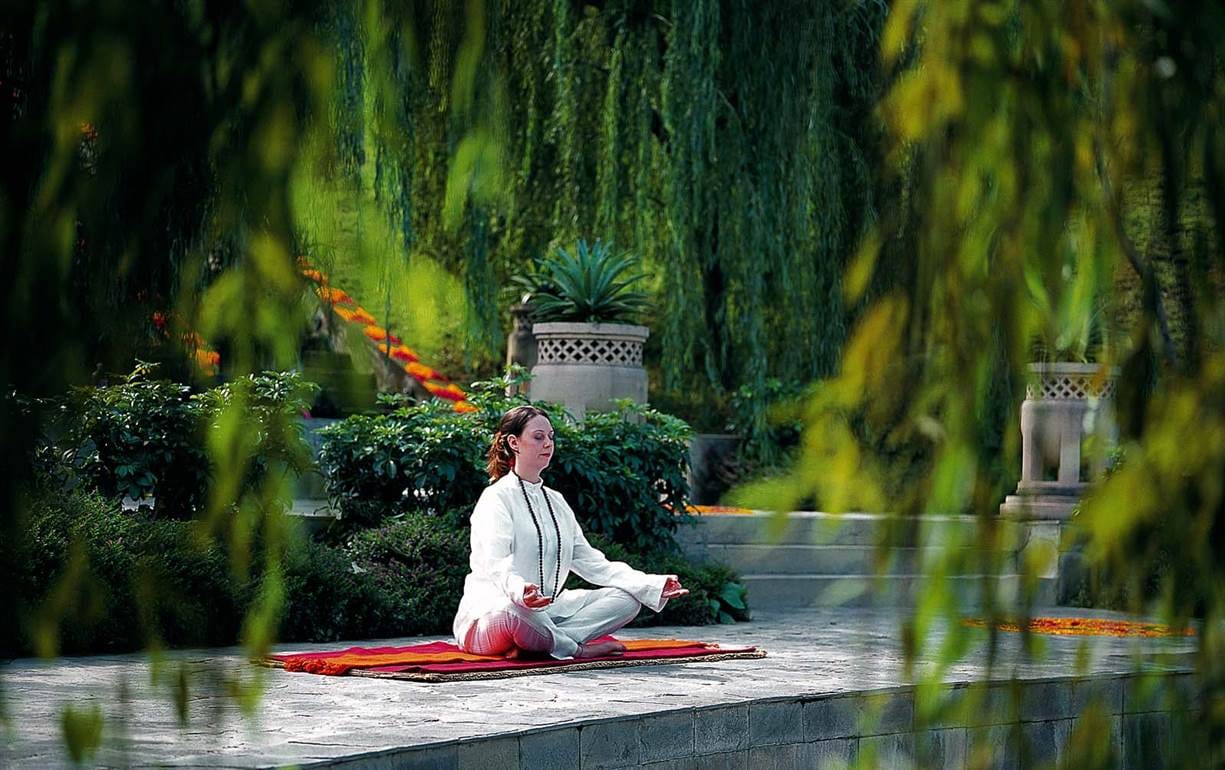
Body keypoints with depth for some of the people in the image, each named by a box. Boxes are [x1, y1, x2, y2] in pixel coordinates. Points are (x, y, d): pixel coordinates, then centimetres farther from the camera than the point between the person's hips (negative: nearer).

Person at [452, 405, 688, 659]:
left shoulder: (556, 501, 21)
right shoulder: (497, 497, -4)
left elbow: (590, 562, 14)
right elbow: (497, 564, -20)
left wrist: (654, 585, 1)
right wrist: (521, 591, -44)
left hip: (546, 611, 8)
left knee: (627, 599, -7)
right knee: (511, 610, -44)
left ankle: (534, 644, -23)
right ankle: (575, 648, -16)